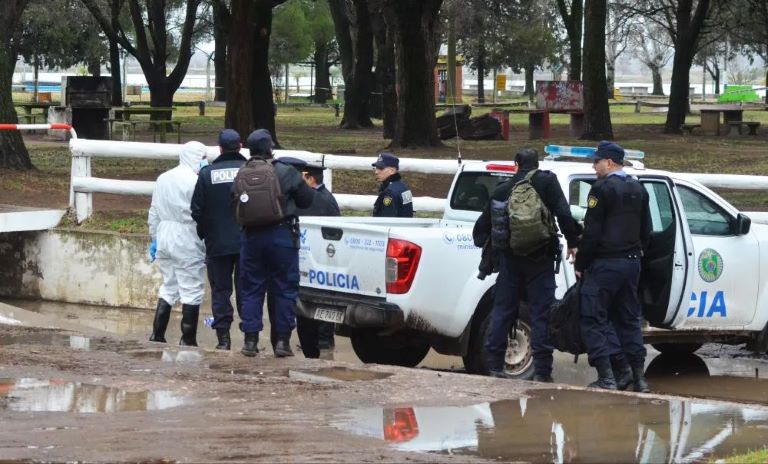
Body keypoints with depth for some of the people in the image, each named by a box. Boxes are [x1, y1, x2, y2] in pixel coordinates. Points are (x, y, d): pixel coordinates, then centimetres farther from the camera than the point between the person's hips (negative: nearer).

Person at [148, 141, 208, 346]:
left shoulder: (163, 178, 10)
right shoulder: (194, 181, -14)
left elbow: (154, 213, 15)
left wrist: (155, 237, 23)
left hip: (164, 239, 8)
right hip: (187, 242, -8)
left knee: (168, 287, 16)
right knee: (191, 291, 0)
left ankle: (157, 334, 13)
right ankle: (188, 340, 1)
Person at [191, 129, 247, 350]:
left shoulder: (207, 174, -2)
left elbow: (197, 211, 0)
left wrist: (203, 234, 14)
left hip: (217, 243, 0)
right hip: (247, 241, 0)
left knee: (220, 289, 7)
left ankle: (223, 336, 2)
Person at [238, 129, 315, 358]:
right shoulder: (286, 173, -9)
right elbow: (307, 199, -2)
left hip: (251, 236, 3)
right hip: (281, 234, -3)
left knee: (251, 289, 9)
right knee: (284, 289, 5)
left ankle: (250, 339, 6)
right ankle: (282, 340, 3)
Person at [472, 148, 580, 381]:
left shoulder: (502, 190, 9)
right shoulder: (547, 182, -3)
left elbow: (482, 226, 11)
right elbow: (563, 213, -11)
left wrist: (484, 243, 26)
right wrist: (572, 242, -2)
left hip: (510, 257, 3)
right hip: (540, 257, -3)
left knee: (502, 310, 10)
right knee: (541, 312, -1)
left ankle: (494, 364, 9)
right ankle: (542, 369, -5)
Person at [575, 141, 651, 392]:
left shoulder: (602, 189, -12)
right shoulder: (638, 190, 14)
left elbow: (592, 232, -15)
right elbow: (646, 230, 20)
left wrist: (581, 264, -8)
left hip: (605, 263, -8)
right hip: (631, 262, 8)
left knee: (594, 319, -4)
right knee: (629, 319, 14)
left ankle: (607, 375, -13)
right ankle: (638, 375, 12)